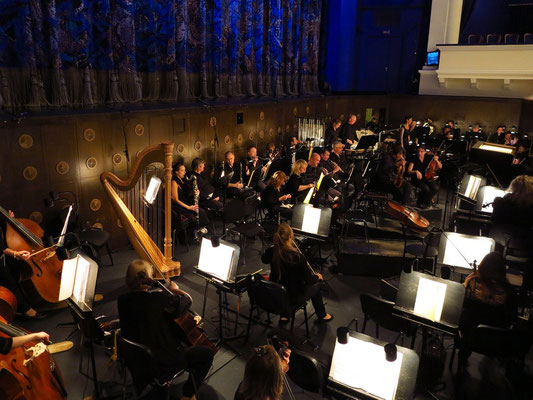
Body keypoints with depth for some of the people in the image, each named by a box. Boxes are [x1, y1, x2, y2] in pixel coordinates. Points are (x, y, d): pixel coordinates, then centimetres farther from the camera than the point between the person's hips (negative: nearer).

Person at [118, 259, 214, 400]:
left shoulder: (122, 300, -11)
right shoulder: (159, 299, -30)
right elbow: (188, 300, -15)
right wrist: (175, 290, 4)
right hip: (162, 366, -7)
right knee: (207, 353, 7)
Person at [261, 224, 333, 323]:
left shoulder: (271, 252, -16)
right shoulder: (298, 257, -30)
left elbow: (264, 259, 11)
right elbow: (309, 279, -17)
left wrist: (276, 245, 9)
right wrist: (317, 277, 5)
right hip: (293, 297, -4)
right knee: (316, 285, 21)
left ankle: (284, 316, 33)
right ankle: (322, 316, 40)